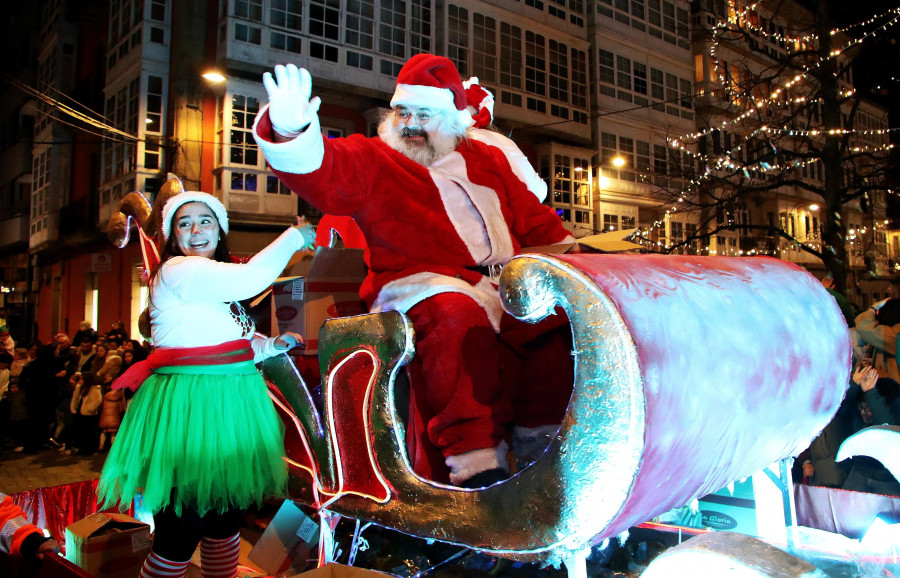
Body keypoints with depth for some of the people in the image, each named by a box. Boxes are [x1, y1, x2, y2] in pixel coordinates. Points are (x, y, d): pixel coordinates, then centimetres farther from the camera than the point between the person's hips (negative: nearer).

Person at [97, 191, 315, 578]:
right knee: (182, 530, -6)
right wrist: (295, 237, -12)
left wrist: (274, 345, 8)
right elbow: (250, 279, -24)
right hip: (188, 405, -9)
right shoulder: (177, 271, -11)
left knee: (228, 514, 18)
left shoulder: (218, 282, 19)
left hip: (230, 405, 10)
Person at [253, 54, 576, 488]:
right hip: (422, 282, -5)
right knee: (459, 317, -37)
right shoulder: (371, 159, 11)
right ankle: (475, 459, -35)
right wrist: (290, 132, -31)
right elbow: (321, 172, -10)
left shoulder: (487, 159, 25)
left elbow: (531, 217, 30)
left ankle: (540, 436, -4)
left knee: (559, 308, -18)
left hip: (504, 282, 5)